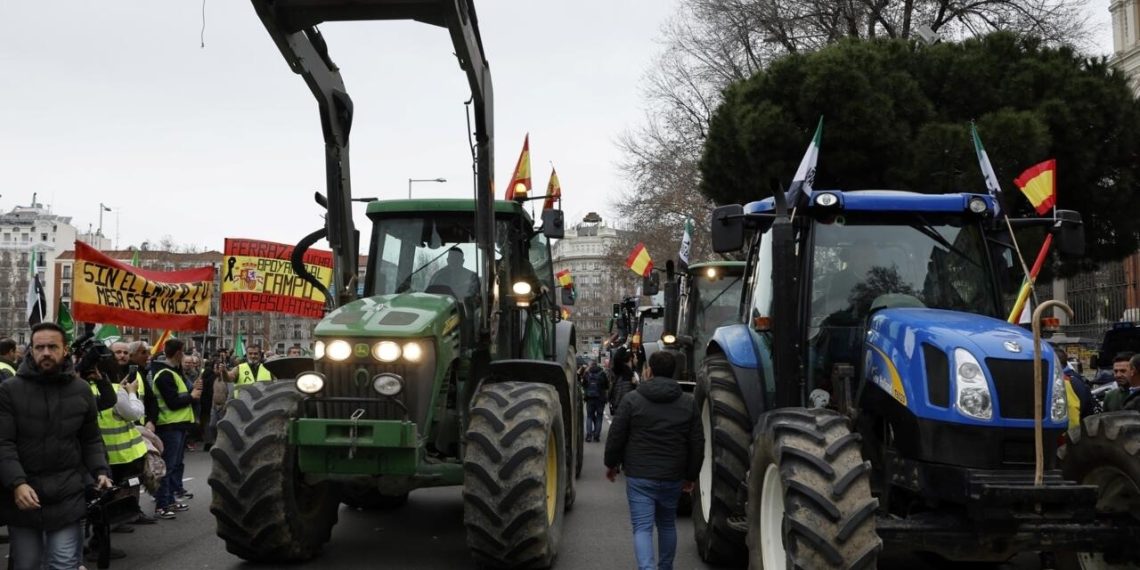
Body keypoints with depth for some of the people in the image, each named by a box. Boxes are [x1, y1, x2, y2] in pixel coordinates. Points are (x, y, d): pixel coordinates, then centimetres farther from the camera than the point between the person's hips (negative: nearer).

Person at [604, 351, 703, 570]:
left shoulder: (633, 399, -7)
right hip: (673, 478, 3)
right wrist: (690, 475, 16)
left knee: (642, 527, -3)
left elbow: (616, 436, -5)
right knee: (667, 524, 21)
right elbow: (697, 444, 5)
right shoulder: (688, 403, 3)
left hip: (640, 477, -3)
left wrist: (611, 464, 11)